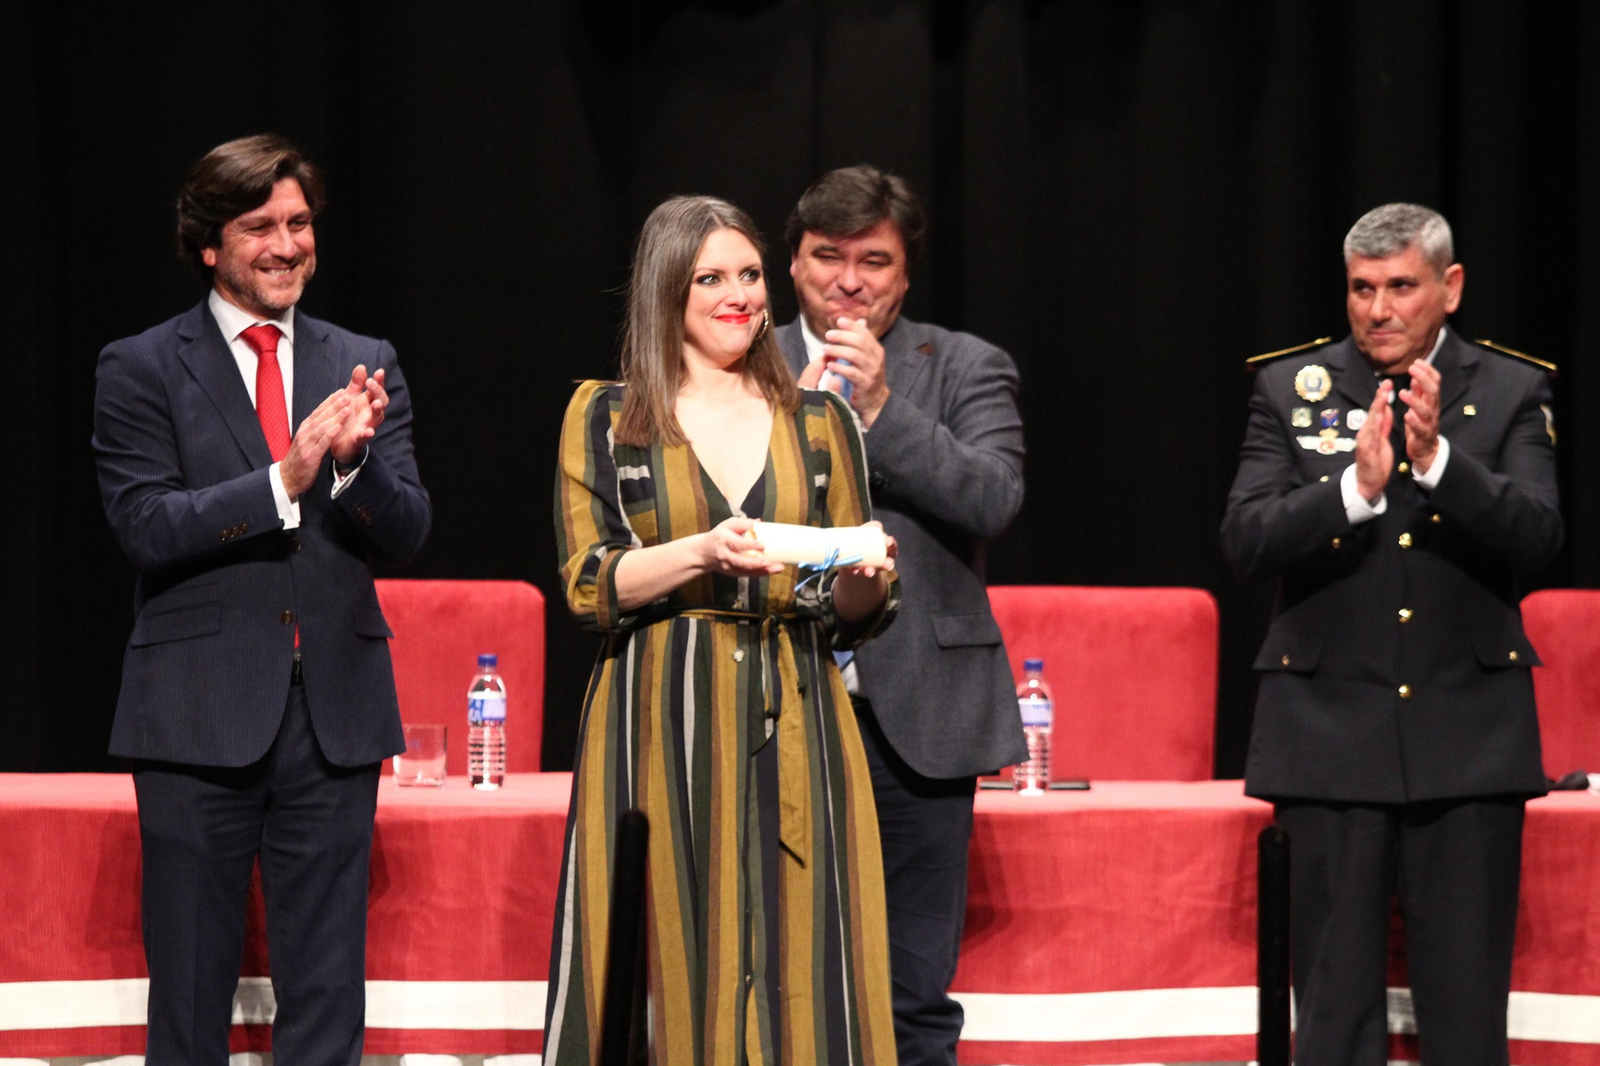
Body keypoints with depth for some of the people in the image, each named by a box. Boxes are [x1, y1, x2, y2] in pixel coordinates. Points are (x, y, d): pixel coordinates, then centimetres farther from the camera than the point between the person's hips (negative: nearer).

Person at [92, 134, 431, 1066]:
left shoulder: (366, 367, 11)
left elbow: (406, 534, 4)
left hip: (334, 710, 3)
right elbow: (146, 526, -10)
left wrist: (357, 459, -17)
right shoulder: (142, 369, 1)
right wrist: (284, 480, -21)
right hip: (200, 713, -3)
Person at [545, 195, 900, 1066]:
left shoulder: (818, 423, 13)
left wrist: (862, 576, -10)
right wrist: (704, 552, -18)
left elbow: (857, 616, 13)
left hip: (791, 727, 2)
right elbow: (587, 585, -3)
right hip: (664, 724, -2)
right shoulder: (605, 416, 7)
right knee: (669, 965, -5)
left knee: (800, 968, -4)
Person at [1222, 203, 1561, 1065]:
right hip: (1330, 731, 0)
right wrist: (1356, 487, -24)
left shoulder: (1510, 393, 3)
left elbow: (1535, 537, -10)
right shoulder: (1290, 389, 4)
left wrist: (1438, 460, -25)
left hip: (1468, 735, 0)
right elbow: (1245, 541, -8)